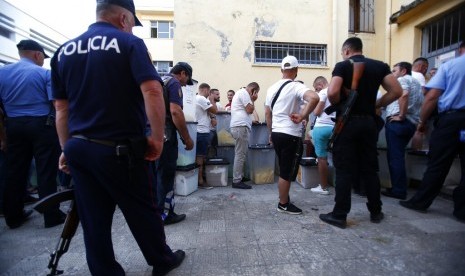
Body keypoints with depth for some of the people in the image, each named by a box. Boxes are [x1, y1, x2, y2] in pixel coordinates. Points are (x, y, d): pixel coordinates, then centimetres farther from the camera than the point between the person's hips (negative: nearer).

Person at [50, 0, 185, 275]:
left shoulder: (64, 51, 14)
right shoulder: (129, 43, -3)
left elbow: (61, 109, 14)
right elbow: (152, 92, -19)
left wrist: (67, 148, 20)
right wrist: (157, 139, -13)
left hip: (79, 148, 6)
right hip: (119, 149, -5)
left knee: (93, 221, 15)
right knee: (143, 210, 12)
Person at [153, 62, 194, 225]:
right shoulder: (174, 83, -6)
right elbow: (175, 112, -20)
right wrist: (187, 138, -15)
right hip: (164, 135, -9)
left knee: (156, 174, 16)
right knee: (166, 175, 1)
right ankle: (165, 214, 12)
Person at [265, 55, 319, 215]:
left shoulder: (272, 88, 11)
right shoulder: (297, 87, -11)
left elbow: (267, 114, 15)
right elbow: (314, 98, -31)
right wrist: (302, 116, -19)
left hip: (276, 134, 8)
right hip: (291, 135, -7)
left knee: (284, 170, 21)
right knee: (287, 172, 5)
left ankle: (284, 200, 35)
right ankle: (283, 204, 19)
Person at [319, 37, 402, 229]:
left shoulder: (343, 66, -4)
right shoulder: (379, 66, 10)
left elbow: (332, 93, -20)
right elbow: (396, 91, 2)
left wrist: (338, 106, -2)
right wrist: (376, 104, 11)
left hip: (347, 122, -4)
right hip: (369, 122, 5)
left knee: (344, 170, 0)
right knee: (370, 169, 15)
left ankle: (339, 215, 6)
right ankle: (376, 212, 27)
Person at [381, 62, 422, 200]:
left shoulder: (402, 80, -1)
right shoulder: (416, 83, 26)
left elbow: (404, 95, -21)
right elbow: (420, 103, 19)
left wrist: (401, 116, -18)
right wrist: (406, 116, 15)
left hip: (397, 122, -9)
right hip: (411, 123, 9)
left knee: (395, 156, -5)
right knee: (398, 156, 14)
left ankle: (398, 190, -1)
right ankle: (399, 188, 19)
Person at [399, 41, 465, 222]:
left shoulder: (449, 65, 3)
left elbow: (431, 97, -6)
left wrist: (422, 121, -1)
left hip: (451, 119, -2)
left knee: (437, 165, 4)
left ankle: (420, 202, 13)